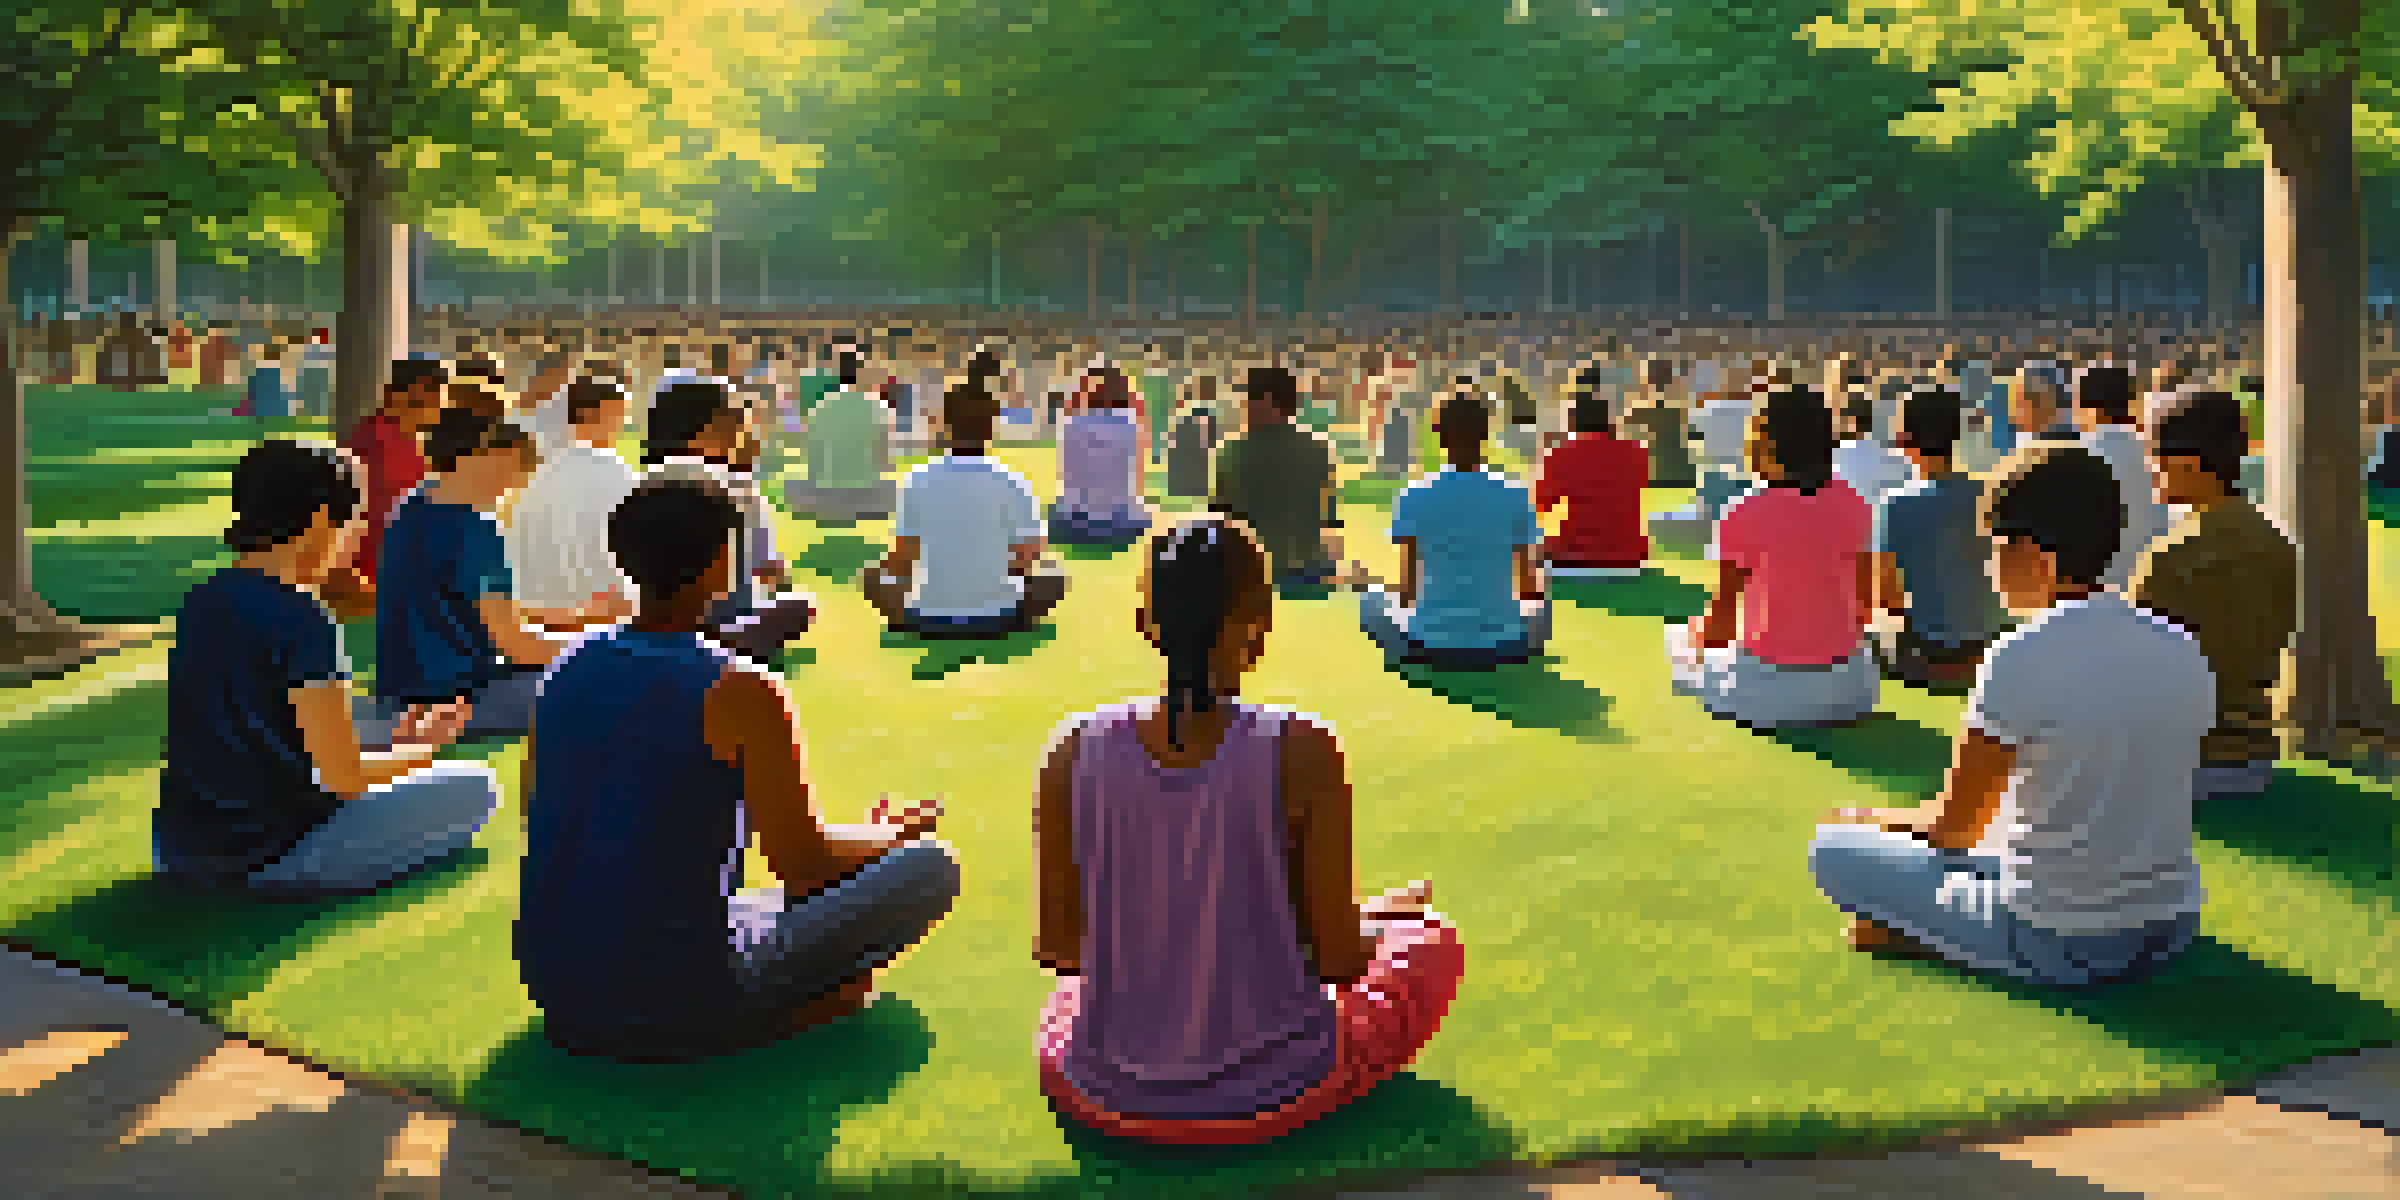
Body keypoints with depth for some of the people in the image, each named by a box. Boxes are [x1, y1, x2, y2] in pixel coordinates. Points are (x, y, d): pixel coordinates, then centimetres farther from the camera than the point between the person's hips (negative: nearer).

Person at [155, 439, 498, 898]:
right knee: (475, 785, 1)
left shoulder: (201, 601, 7)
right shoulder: (300, 617, -19)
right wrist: (423, 749, 3)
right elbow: (342, 777, -18)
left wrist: (393, 741, 19)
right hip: (268, 858, -8)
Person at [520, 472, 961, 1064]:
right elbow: (803, 867, -9)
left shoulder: (568, 669, 3)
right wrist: (892, 833, 12)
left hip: (557, 992, 7)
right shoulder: (742, 692, -15)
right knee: (928, 868, 1)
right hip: (674, 1008, -6)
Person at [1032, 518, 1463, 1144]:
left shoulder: (1075, 752, -12)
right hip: (1278, 1094, -3)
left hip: (1107, 1097, 3)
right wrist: (1382, 913, 10)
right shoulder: (1300, 751, -19)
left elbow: (1056, 946, -5)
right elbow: (1338, 957, -13)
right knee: (1432, 940, 25)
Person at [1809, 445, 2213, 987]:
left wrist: (1872, 818, 13)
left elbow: (1951, 825, -9)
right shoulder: (2181, 651, 0)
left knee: (1833, 846, 5)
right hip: (2170, 931, 7)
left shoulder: (2022, 658, -19)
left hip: (2056, 949, -6)